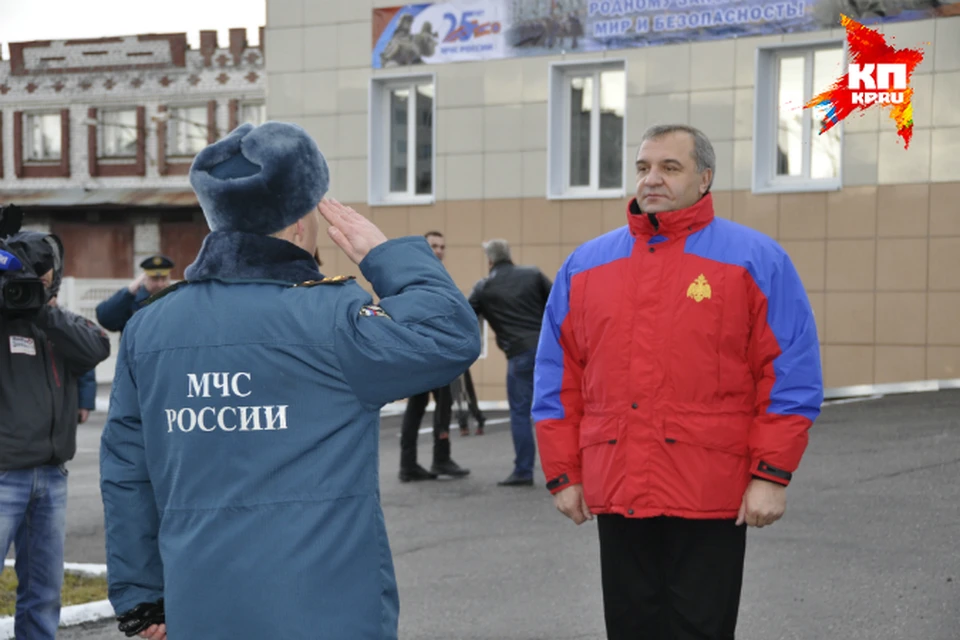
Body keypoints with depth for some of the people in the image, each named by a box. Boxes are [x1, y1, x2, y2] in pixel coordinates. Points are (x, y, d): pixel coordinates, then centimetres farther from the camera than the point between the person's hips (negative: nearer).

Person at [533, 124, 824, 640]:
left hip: (711, 501, -4)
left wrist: (772, 475, -10)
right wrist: (562, 474, 8)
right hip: (614, 497, 4)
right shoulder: (584, 265, 11)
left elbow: (791, 375, -4)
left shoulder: (756, 259, 0)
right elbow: (559, 380, 13)